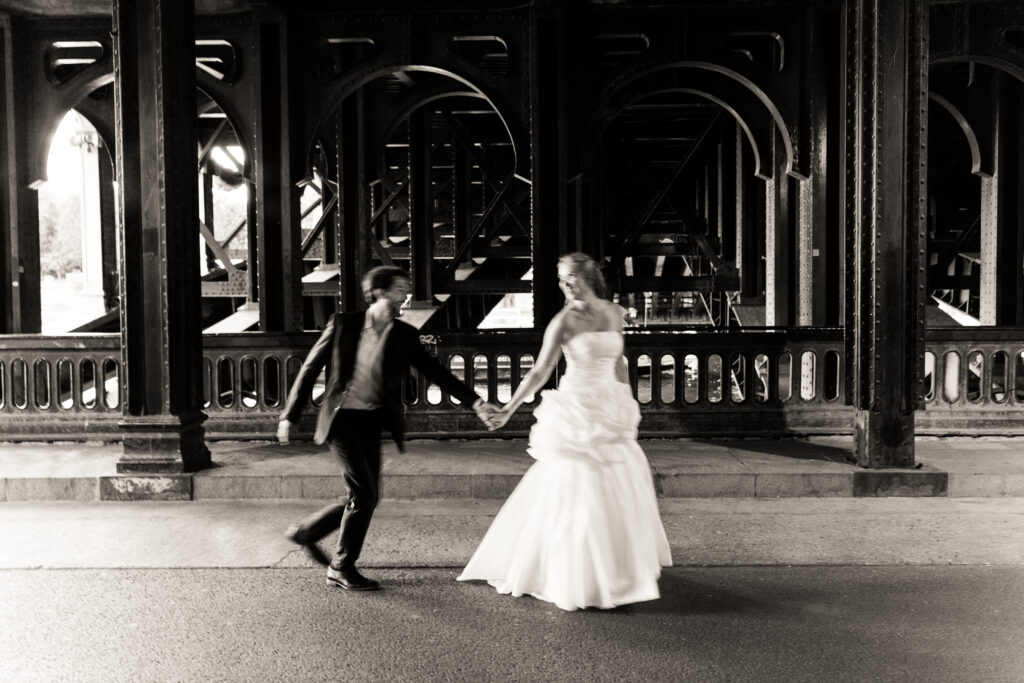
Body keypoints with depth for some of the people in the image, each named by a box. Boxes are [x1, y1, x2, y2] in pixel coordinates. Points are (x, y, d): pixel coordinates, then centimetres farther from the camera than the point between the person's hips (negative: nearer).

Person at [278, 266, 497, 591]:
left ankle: (305, 531, 31)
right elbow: (310, 368, 1)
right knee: (364, 494, -8)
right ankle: (342, 568, 9)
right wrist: (289, 415, -1)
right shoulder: (343, 324, -3)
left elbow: (434, 371, 4)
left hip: (372, 424, 5)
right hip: (343, 419, -5)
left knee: (364, 496, 9)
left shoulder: (405, 335, 6)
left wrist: (474, 401, -5)